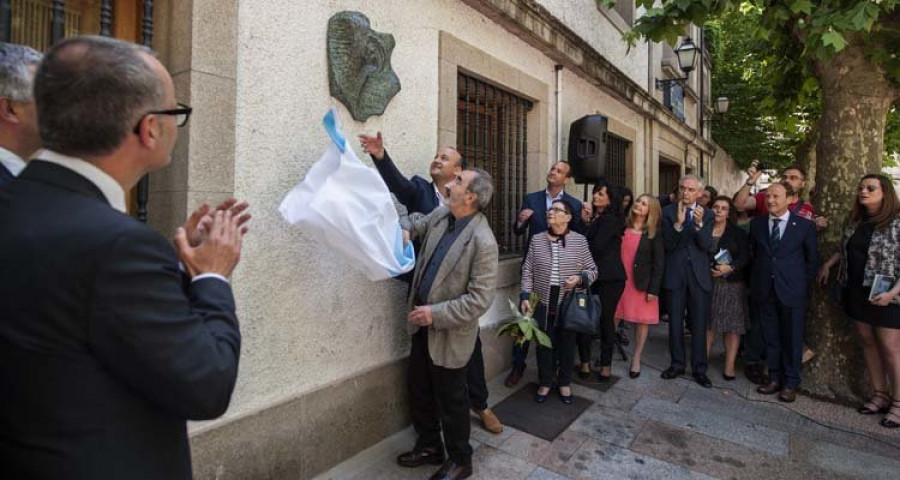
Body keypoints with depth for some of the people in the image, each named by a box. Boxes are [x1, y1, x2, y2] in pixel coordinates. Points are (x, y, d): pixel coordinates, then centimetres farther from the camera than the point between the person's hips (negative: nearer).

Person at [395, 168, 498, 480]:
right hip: (422, 325, 8)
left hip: (449, 333, -8)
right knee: (418, 391, 22)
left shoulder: (483, 241, -25)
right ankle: (429, 446, 46)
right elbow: (413, 225, 14)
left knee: (450, 400, 12)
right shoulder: (440, 215, -3)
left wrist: (436, 314, -24)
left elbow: (480, 299, -25)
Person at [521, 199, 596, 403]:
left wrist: (579, 278, -18)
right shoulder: (537, 240, -1)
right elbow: (527, 271, 2)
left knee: (567, 345, 13)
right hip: (543, 304, 1)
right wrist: (525, 296, -5)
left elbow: (592, 270, 2)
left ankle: (565, 383, 35)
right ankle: (545, 383, 32)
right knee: (544, 344, 11)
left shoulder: (579, 240, -4)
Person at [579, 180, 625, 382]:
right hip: (591, 275, 6)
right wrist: (584, 221, -1)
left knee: (606, 319, 3)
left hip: (609, 278, -6)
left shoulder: (609, 219, -9)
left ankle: (606, 364, 17)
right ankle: (585, 361, 14)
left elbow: (595, 248, -14)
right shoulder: (594, 217, 14)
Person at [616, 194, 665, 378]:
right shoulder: (623, 227, 5)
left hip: (642, 283, -2)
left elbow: (659, 263, -4)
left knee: (642, 321, 6)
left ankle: (636, 359, 20)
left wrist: (653, 289, -9)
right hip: (619, 280, 2)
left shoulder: (654, 233, -2)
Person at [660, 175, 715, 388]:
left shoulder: (707, 214, 2)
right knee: (675, 322, 10)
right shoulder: (668, 212, -2)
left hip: (699, 275, 1)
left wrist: (699, 224, -27)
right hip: (674, 274, 0)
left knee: (699, 324, 6)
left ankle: (699, 368, 19)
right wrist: (678, 223, -25)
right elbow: (668, 244, -10)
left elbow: (706, 245, -10)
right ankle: (677, 364, 25)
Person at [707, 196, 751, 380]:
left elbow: (745, 257, -3)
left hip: (732, 284, 0)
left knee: (732, 324, 0)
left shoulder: (738, 233, 4)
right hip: (707, 283, 1)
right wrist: (707, 269, -9)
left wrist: (730, 267, -18)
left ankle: (729, 366, 6)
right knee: (708, 323, 3)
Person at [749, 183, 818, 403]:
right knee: (770, 337, 11)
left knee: (792, 339, 6)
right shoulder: (757, 224, 6)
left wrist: (803, 283, 2)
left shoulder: (805, 225, -2)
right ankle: (774, 378, 23)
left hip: (792, 290, -2)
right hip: (764, 290, 3)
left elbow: (812, 259, 4)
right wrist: (757, 279, 9)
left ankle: (790, 383, 20)